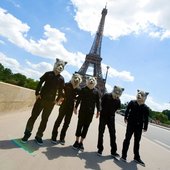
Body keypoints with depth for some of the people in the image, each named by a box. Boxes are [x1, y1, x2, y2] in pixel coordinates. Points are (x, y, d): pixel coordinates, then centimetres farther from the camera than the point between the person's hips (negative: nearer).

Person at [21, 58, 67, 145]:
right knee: (34, 116, 2)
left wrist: (58, 99, -2)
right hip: (41, 98, -1)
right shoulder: (48, 74, 2)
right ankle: (27, 133, 18)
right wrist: (37, 93, -9)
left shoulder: (61, 78, 5)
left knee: (44, 119, 7)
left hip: (51, 101, 1)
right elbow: (40, 83, 0)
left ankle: (38, 136, 20)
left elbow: (60, 90, 6)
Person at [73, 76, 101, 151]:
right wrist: (76, 107, 2)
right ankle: (77, 141, 20)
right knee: (80, 125, 6)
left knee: (86, 127, 7)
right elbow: (79, 99, 3)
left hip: (90, 112, 1)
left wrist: (98, 110, -4)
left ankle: (81, 142, 19)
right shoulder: (83, 89, 1)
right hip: (82, 110, -1)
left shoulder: (96, 91, 3)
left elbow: (98, 101, 2)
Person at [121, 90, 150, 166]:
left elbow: (146, 118, 1)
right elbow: (127, 110, 1)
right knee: (127, 139, 3)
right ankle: (124, 155, 14)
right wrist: (126, 118, -4)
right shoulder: (132, 103, -5)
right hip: (130, 124, -2)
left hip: (139, 126, 2)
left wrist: (145, 127, 2)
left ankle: (136, 157, 28)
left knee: (137, 141, 14)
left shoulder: (146, 108, -1)